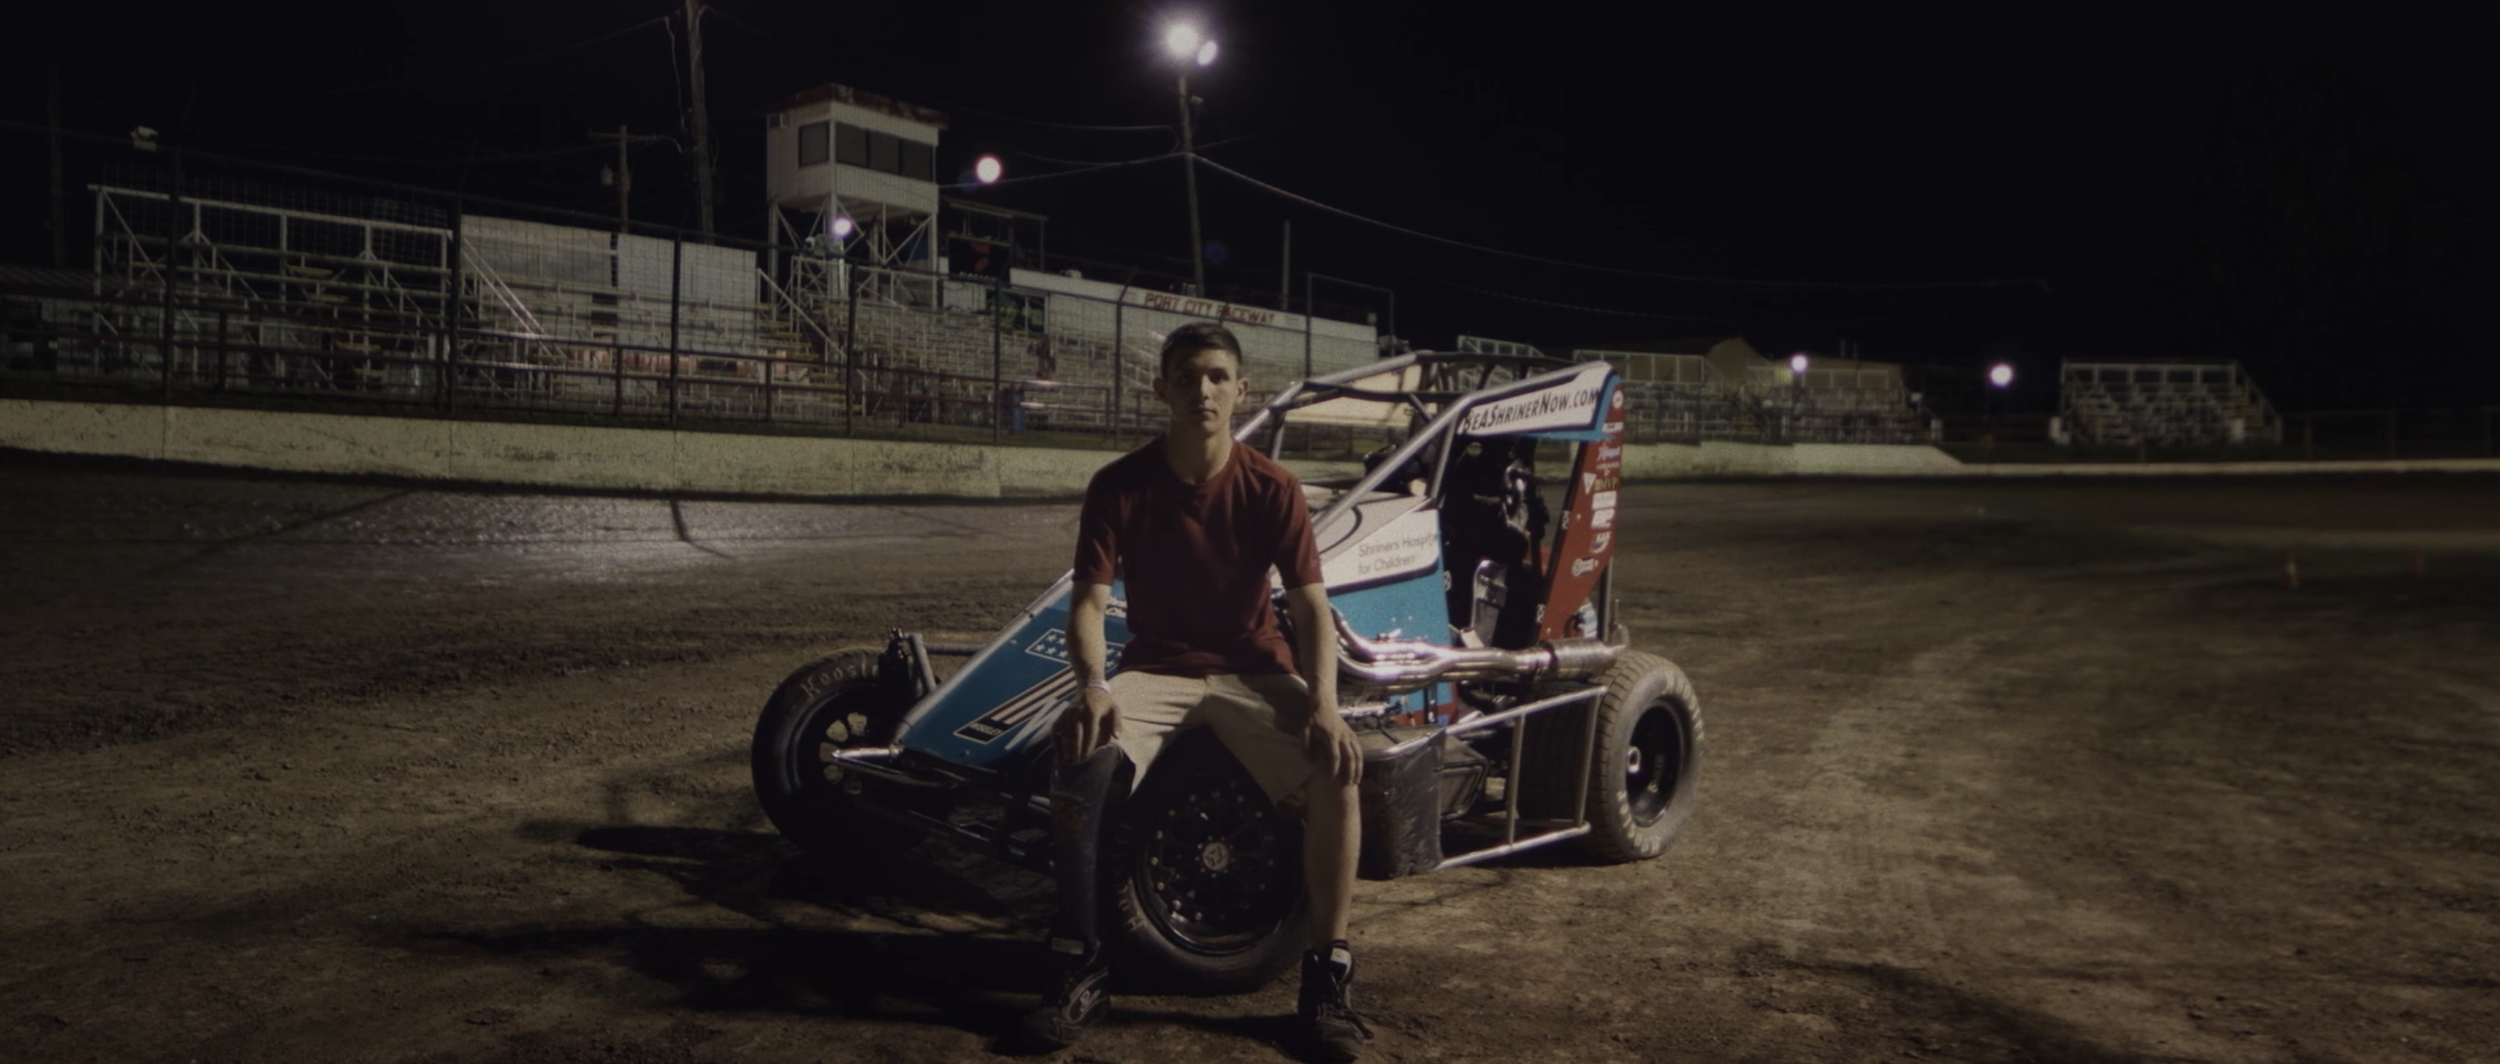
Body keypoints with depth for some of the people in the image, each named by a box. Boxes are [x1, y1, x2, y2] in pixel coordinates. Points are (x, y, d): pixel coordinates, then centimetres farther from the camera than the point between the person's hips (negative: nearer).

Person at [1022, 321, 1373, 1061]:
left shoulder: (1272, 489, -6)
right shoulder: (1118, 487, -7)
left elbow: (1310, 606, -11)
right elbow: (1089, 600, -11)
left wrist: (1324, 705, -28)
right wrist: (1093, 686, -31)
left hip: (1254, 670, 0)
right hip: (1155, 668, 0)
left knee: (1339, 767, -28)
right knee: (1078, 764, -31)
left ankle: (1326, 974, -11)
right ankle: (1081, 970, -14)